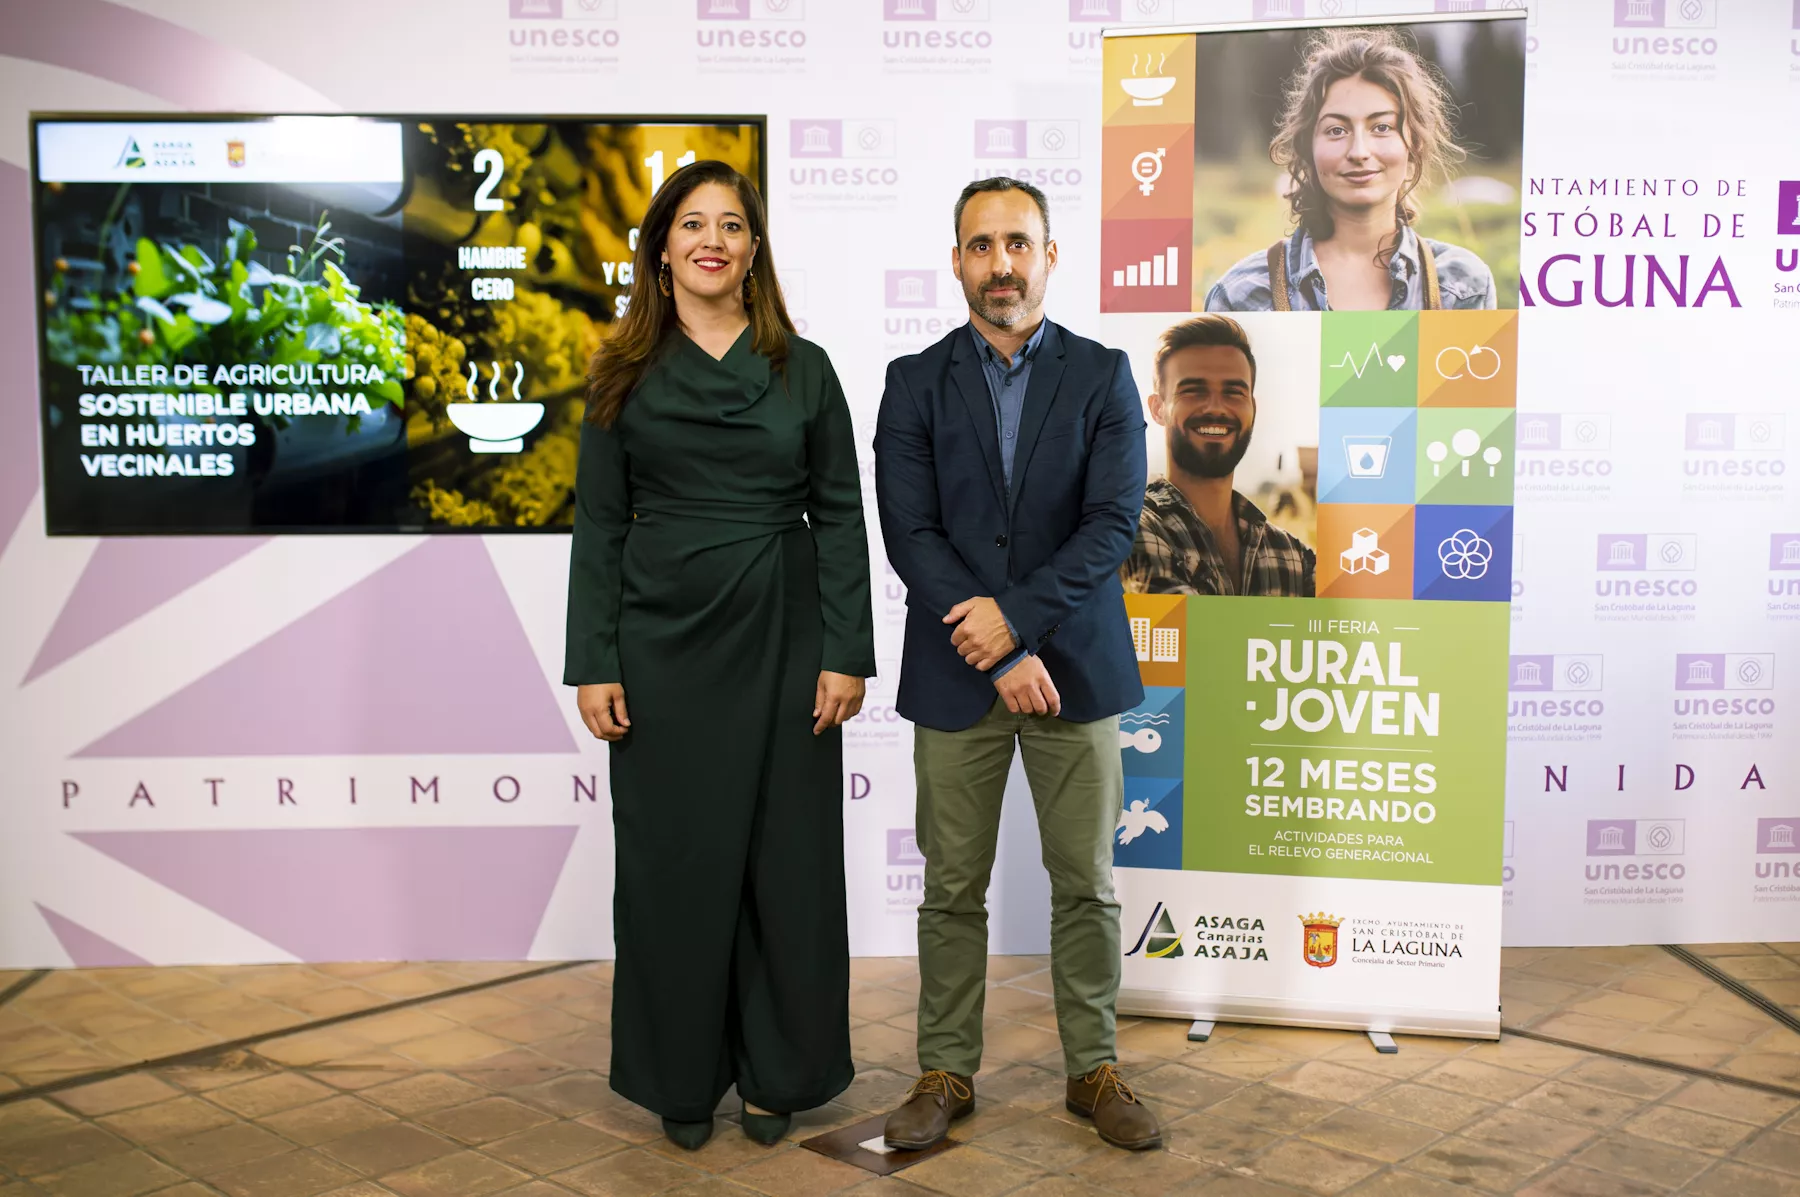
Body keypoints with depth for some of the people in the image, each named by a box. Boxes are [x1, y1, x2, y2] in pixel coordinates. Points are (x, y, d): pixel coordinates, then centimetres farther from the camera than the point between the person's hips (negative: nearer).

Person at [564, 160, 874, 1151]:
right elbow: (598, 525, 2)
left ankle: (777, 1071, 23)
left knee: (786, 857, 6)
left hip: (779, 645, 0)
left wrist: (845, 654, -6)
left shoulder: (802, 370, 3)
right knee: (672, 861, 7)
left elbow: (840, 517, 1)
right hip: (664, 647, 0)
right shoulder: (625, 376, 4)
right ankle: (683, 1077, 24)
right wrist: (593, 664, -5)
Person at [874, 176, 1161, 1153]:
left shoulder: (1103, 376, 4)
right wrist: (998, 660, -13)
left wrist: (1016, 616, -15)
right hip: (956, 674, 0)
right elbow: (909, 533, -5)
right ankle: (945, 1073, 22)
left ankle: (1094, 1069, 23)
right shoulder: (914, 383, 4)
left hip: (1074, 667, 0)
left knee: (1086, 884, 8)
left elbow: (1113, 522, -6)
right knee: (952, 888, 8)